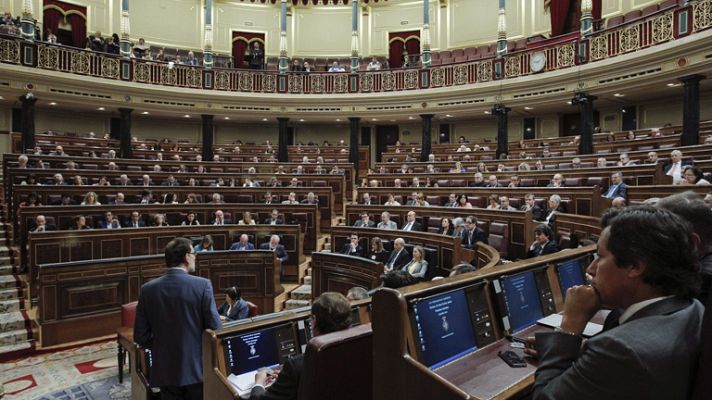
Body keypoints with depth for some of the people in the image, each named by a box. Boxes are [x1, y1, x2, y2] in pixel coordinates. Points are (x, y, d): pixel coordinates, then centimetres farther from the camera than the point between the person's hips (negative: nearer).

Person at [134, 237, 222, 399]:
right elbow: (215, 329, -14)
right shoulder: (202, 285, -15)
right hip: (197, 368, -3)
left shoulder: (148, 289, -4)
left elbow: (140, 336, 0)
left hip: (166, 369, 3)